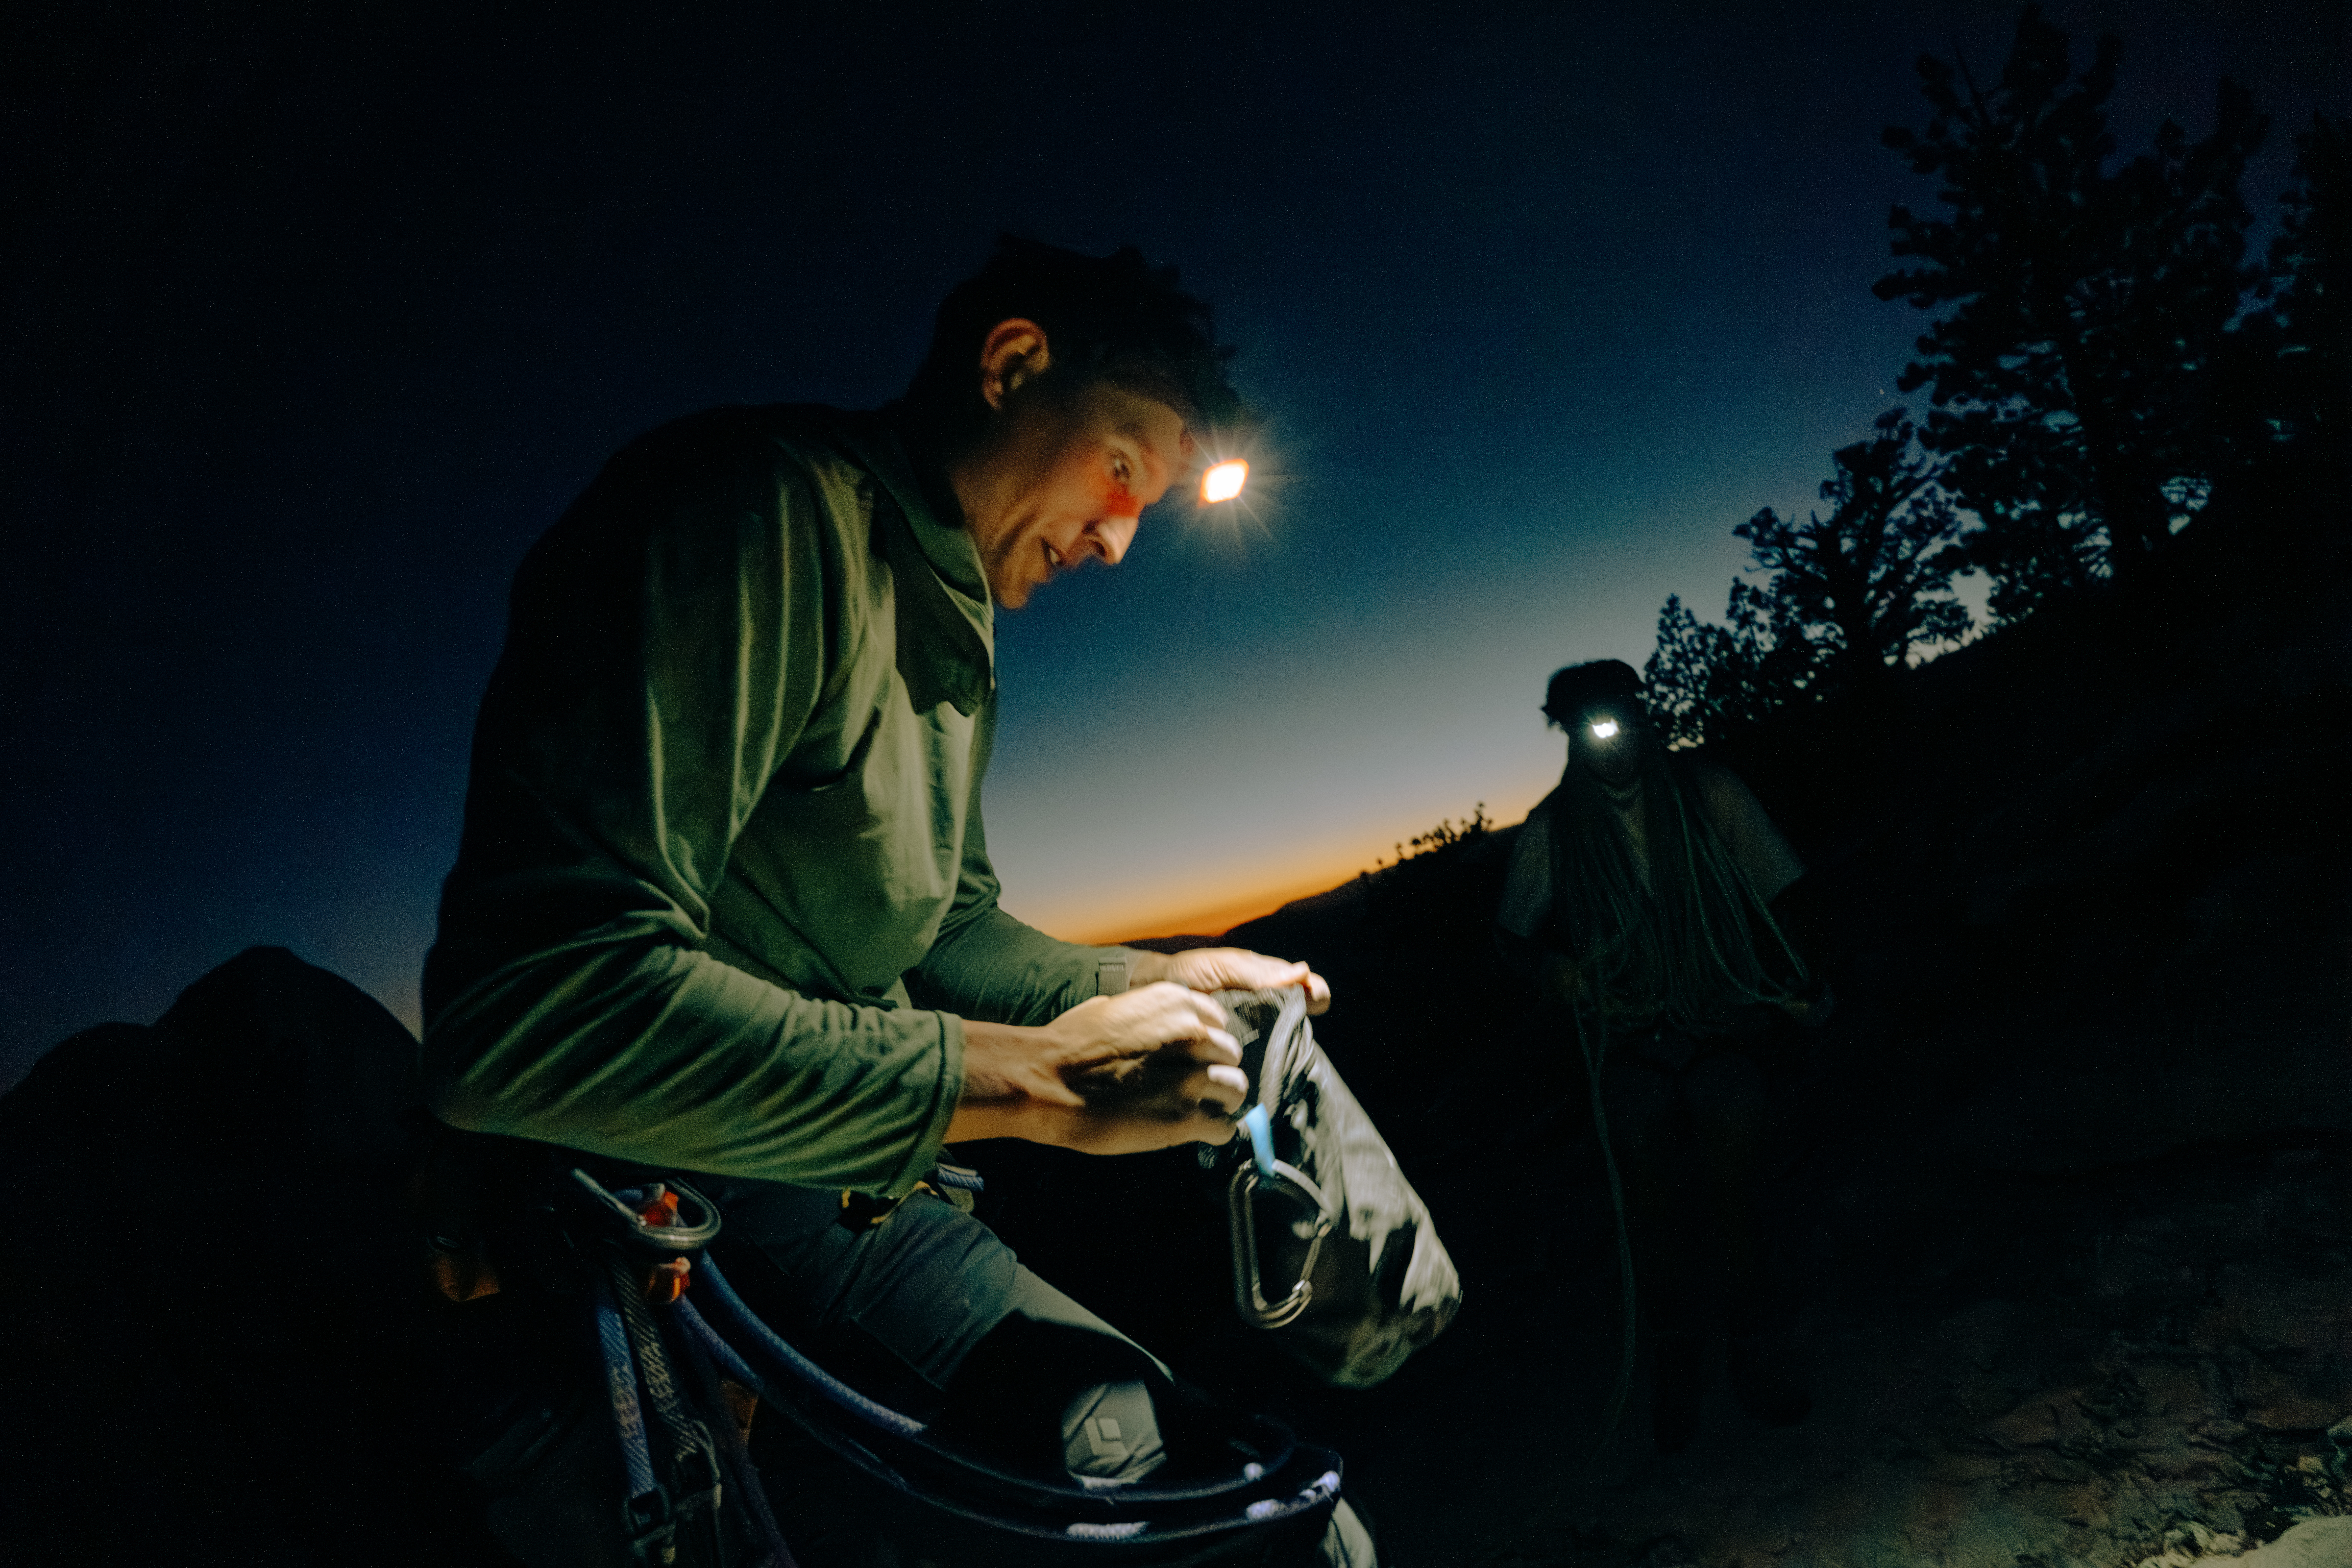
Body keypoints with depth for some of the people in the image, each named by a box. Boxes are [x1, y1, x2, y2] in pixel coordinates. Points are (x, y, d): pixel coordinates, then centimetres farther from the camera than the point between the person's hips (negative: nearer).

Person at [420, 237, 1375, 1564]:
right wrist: (1034, 1081, -28)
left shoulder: (958, 651, 13)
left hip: (847, 1196, 8)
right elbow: (534, 1006, -31)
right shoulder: (766, 508, -20)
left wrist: (1154, 981, 4)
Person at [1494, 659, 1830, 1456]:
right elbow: (1514, 931, 7)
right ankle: (1676, 1369, 28)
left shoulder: (1709, 792, -1)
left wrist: (1793, 983, -5)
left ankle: (1759, 1357, 21)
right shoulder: (1554, 827, 0)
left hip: (1724, 1032, 0)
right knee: (1657, 1219, 7)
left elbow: (1775, 896, 6)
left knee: (1732, 1203, -3)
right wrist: (1548, 966, -13)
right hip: (1630, 1049, 1)